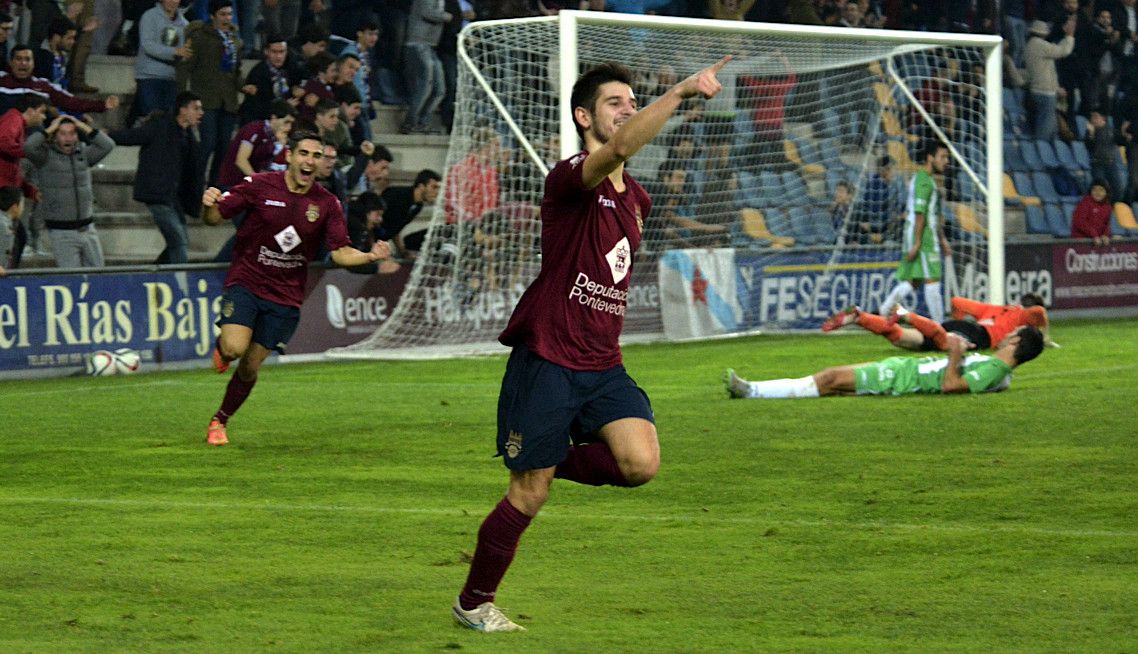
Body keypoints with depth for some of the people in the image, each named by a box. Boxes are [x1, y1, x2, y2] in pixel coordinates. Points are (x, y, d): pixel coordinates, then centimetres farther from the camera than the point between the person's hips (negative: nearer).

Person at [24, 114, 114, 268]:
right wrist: (50, 129, -11)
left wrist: (84, 127, -3)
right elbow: (28, 147, -24)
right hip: (62, 233, -5)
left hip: (87, 230, 5)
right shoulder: (46, 156, -5)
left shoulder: (82, 153, 8)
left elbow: (108, 145, 0)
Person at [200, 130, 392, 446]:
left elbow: (340, 252, -2)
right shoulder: (259, 185, -9)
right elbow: (215, 217, -3)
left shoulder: (327, 204, -3)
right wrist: (209, 204, -27)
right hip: (246, 282, -2)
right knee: (235, 348, -24)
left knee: (250, 367, 4)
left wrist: (369, 256, -22)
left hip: (285, 295, 2)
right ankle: (222, 347, 15)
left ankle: (220, 421, 27)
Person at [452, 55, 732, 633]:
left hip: (603, 367, 6)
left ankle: (550, 465, 11)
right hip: (546, 362, -6)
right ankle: (473, 602, 21)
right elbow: (620, 146, -36)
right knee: (528, 497, 0)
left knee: (640, 464, -17)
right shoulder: (570, 179, -13)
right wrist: (681, 91, -45)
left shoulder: (636, 199, 12)